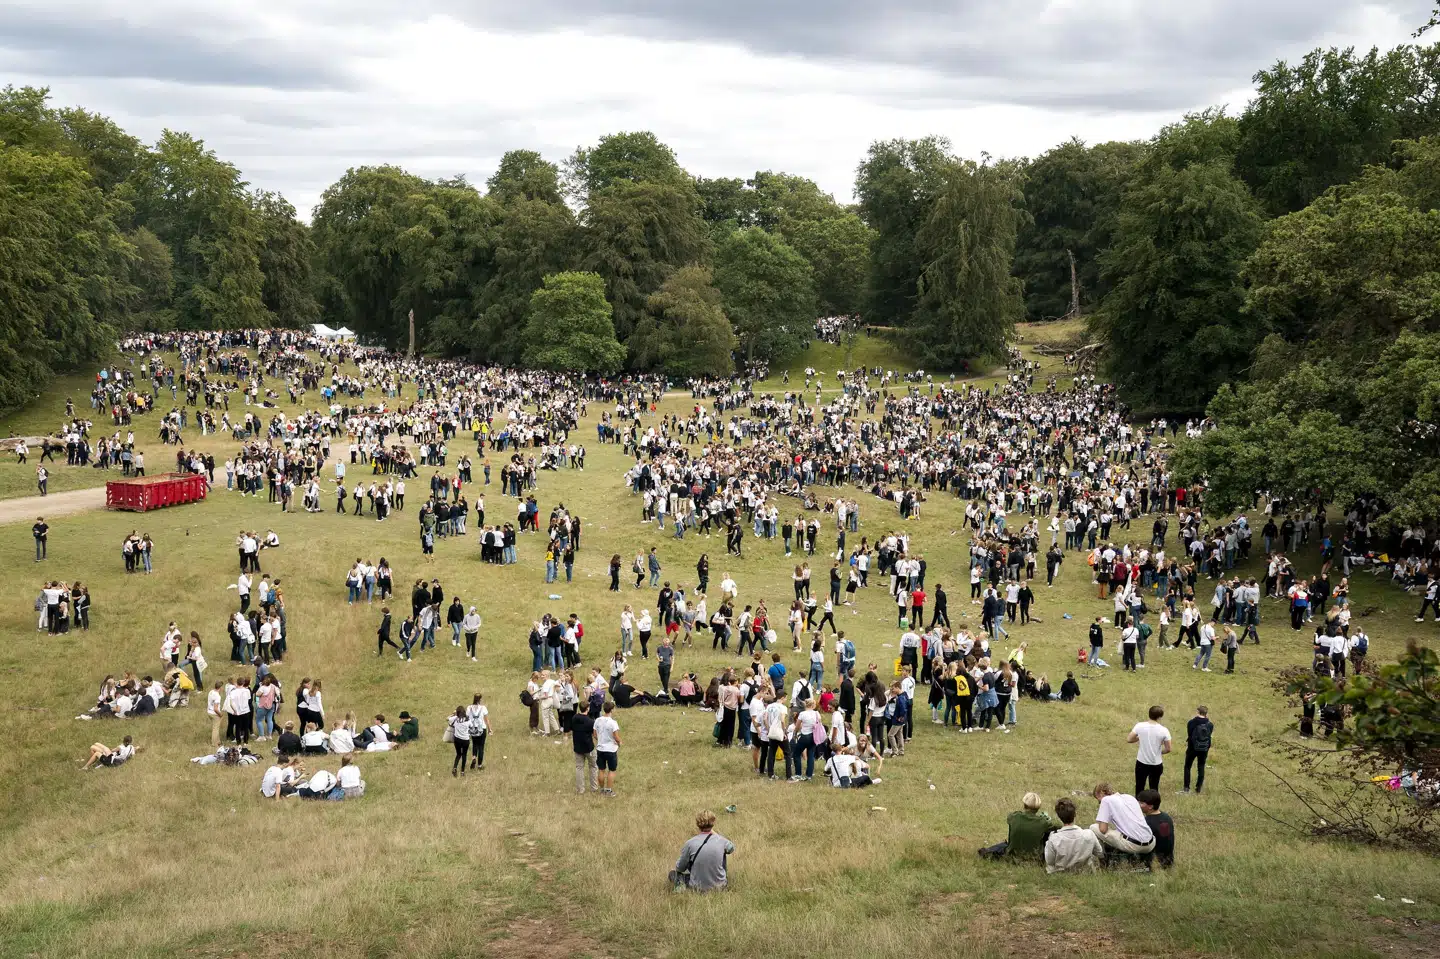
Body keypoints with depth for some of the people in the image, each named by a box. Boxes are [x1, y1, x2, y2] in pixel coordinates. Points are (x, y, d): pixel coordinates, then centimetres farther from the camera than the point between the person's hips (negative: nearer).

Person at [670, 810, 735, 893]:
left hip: (698, 888, 0)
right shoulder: (721, 840, -11)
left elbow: (680, 868, -3)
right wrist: (716, 834, 22)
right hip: (719, 886, 0)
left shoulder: (690, 843, -16)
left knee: (673, 874, 27)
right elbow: (732, 849, 15)